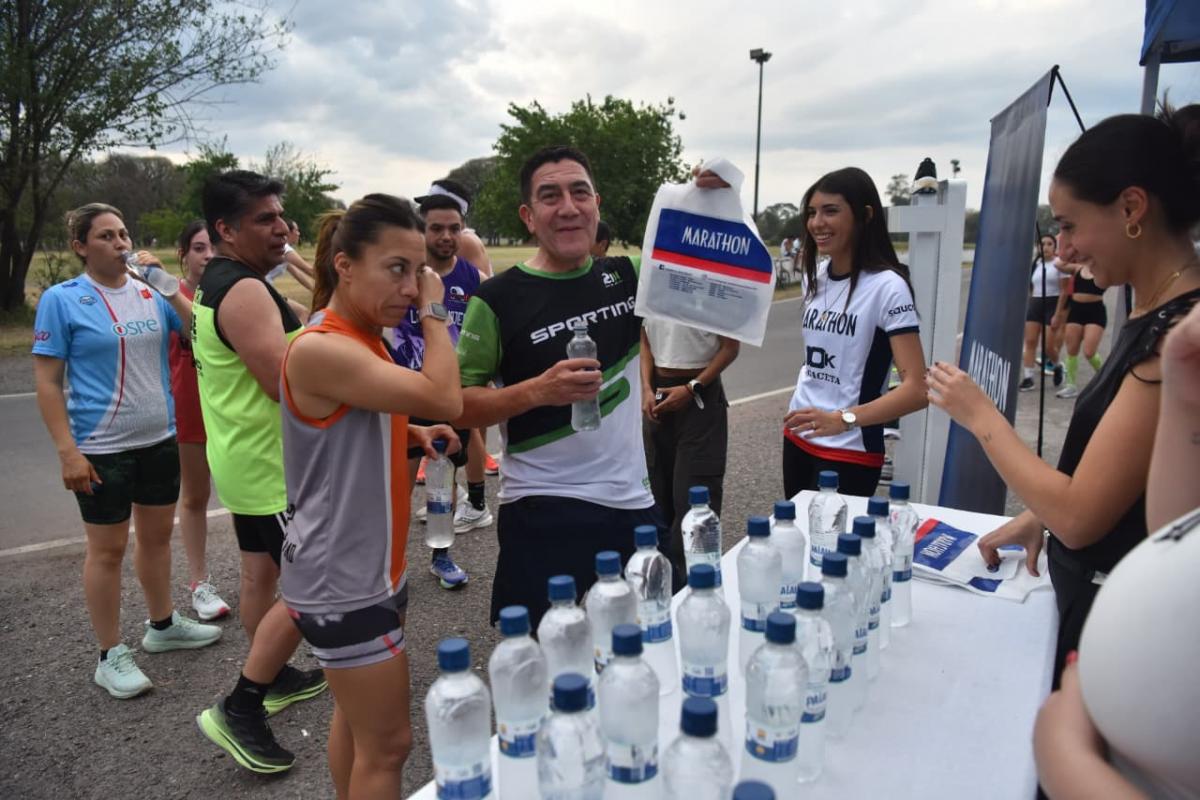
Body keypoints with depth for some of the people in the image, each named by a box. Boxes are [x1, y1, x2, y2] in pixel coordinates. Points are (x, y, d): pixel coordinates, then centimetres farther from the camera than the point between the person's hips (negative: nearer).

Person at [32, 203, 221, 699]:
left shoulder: (148, 292, 5)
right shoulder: (62, 299, -7)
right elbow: (47, 382, -8)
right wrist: (67, 452, -15)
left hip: (160, 439, 5)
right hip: (101, 449, -5)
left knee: (157, 534, 16)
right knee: (107, 549, 5)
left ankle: (162, 625, 35)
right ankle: (110, 656, 19)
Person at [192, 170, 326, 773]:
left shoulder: (219, 284, 12)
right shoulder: (244, 292, -22)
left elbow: (301, 321, 20)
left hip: (247, 459, 10)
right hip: (273, 466, -10)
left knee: (261, 573, 19)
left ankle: (275, 677, 35)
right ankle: (238, 711, 5)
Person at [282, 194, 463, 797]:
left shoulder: (365, 340, 7)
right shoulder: (318, 348, -23)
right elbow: (444, 399, -30)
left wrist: (413, 435, 1)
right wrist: (434, 311, -17)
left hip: (373, 568, 9)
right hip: (341, 582, -9)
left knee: (357, 717, 23)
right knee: (387, 744, 4)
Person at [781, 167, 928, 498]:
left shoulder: (886, 286, -14)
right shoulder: (814, 276, 6)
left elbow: (916, 389, -22)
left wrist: (843, 419, -34)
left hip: (849, 452, -6)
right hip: (798, 438, 6)